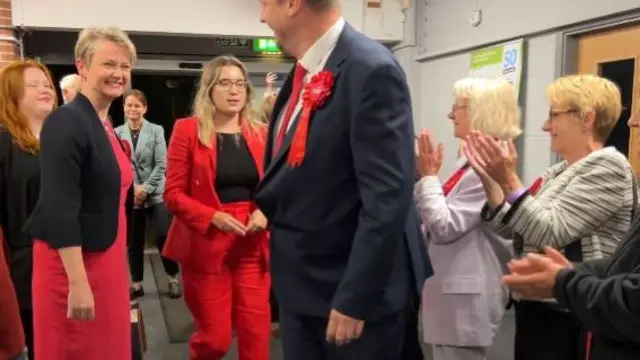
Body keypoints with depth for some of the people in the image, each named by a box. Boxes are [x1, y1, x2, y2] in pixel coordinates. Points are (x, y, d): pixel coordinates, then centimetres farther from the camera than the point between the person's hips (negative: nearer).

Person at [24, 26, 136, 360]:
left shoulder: (106, 124, 9)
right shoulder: (66, 122, -17)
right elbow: (60, 209, -22)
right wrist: (78, 282, -23)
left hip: (106, 258, 8)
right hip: (72, 262, -8)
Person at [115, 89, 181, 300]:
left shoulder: (156, 131, 0)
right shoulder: (117, 133, 3)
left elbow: (161, 164, -5)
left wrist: (145, 188, -12)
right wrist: (132, 188, -12)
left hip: (154, 193, -1)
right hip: (129, 195, 2)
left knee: (164, 235, -9)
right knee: (134, 241, 9)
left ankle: (173, 279, 10)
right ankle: (136, 284, 22)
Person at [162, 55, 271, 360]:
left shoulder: (260, 132, 7)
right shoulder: (188, 130, -3)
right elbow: (173, 194, -5)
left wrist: (265, 213, -9)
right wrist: (213, 217, -19)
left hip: (252, 246, 3)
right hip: (206, 244, -3)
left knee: (256, 334, 4)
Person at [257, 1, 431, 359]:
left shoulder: (371, 71, -20)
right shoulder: (304, 70, 6)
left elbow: (387, 199, -23)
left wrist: (354, 299, -20)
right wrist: (269, 206, 2)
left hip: (352, 291, -7)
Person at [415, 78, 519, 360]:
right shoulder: (470, 160, 11)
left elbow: (444, 226, -23)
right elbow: (435, 216, 15)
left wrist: (428, 175, -15)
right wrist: (423, 175, 4)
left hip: (467, 295, -10)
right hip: (453, 287, 10)